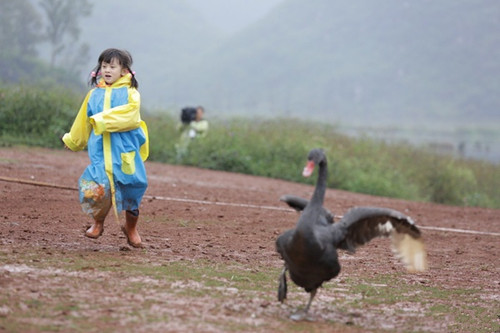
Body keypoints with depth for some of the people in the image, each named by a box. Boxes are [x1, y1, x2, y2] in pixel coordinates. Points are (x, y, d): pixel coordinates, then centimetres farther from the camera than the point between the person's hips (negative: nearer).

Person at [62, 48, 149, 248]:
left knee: (131, 192, 3)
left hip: (126, 152, -2)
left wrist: (103, 120, -22)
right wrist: (72, 141, 36)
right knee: (98, 188, -16)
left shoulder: (130, 94, 2)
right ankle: (98, 222, 11)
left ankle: (131, 228, 29)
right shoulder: (94, 95, 12)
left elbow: (129, 115, -18)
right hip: (100, 152, 2)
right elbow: (83, 123, 26)